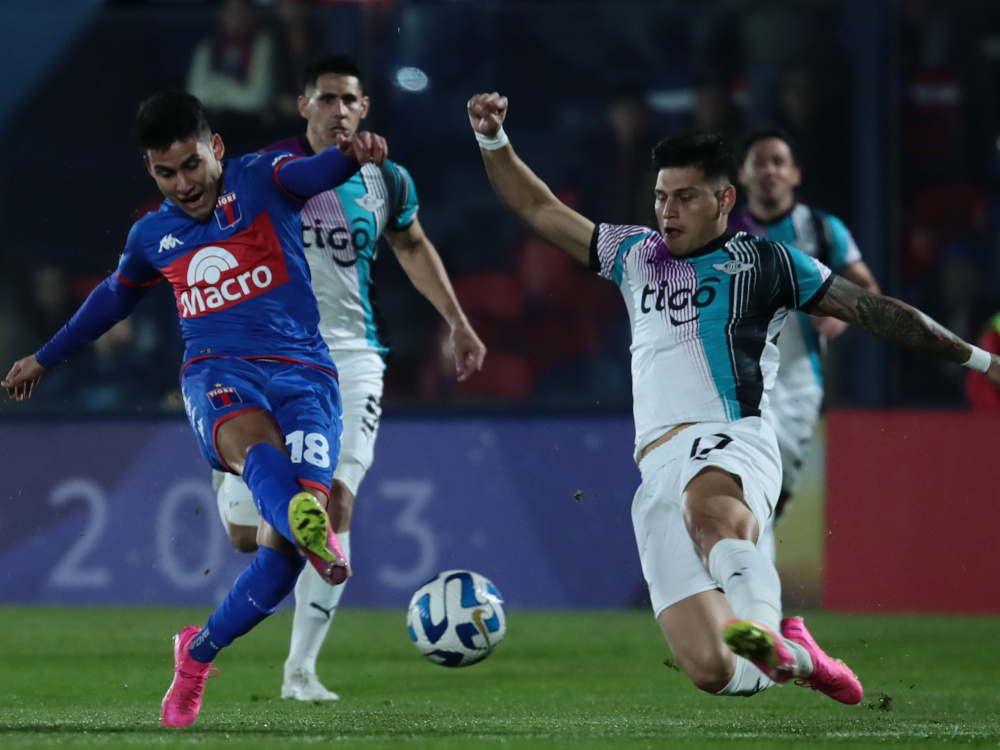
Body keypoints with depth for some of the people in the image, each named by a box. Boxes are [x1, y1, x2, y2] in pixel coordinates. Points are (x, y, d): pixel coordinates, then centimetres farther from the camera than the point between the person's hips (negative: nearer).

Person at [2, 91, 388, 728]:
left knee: (281, 549, -15)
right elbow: (114, 298, 37)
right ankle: (312, 528, -72)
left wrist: (350, 154, -43)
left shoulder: (260, 182, 5)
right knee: (255, 444, -38)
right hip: (219, 372, 2)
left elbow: (311, 174, -18)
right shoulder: (153, 236, 18)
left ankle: (199, 653, 10)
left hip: (304, 373, -2)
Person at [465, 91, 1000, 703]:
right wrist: (493, 140, 18)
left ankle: (760, 625, -67)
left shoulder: (763, 262, 14)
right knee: (712, 671, -16)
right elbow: (540, 210, 32)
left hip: (731, 445, -4)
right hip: (660, 470, 4)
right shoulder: (636, 255, 27)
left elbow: (871, 309, 17)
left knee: (708, 511, -45)